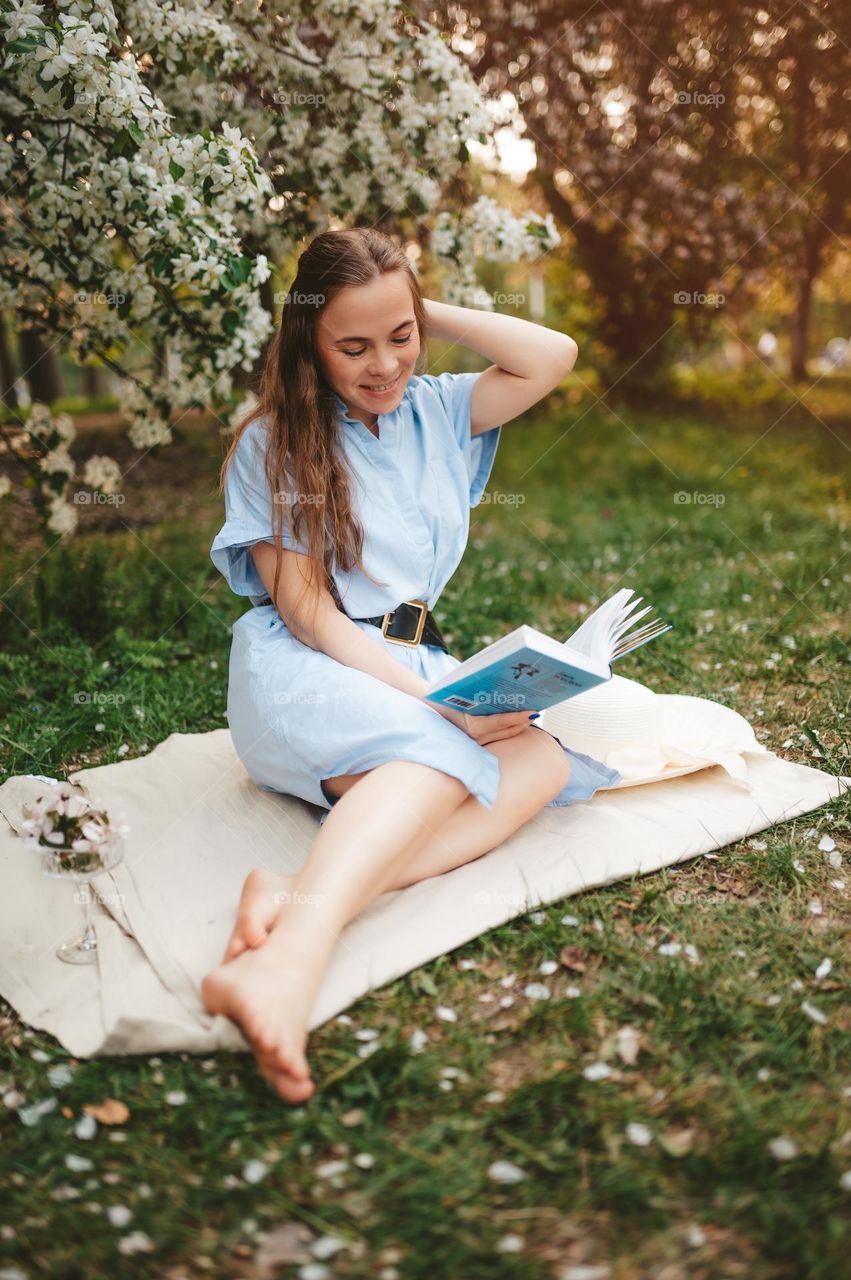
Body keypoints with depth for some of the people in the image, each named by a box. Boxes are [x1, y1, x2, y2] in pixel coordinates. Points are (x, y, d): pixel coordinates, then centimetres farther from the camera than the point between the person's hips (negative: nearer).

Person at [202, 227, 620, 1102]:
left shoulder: (436, 411, 15)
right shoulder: (274, 442, -1)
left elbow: (554, 357, 6)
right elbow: (305, 611, -10)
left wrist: (431, 316, 5)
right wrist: (435, 698, -22)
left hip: (417, 669, 5)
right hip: (303, 671, -5)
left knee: (542, 759, -27)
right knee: (439, 756, -37)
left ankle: (308, 895, -46)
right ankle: (290, 959, -62)